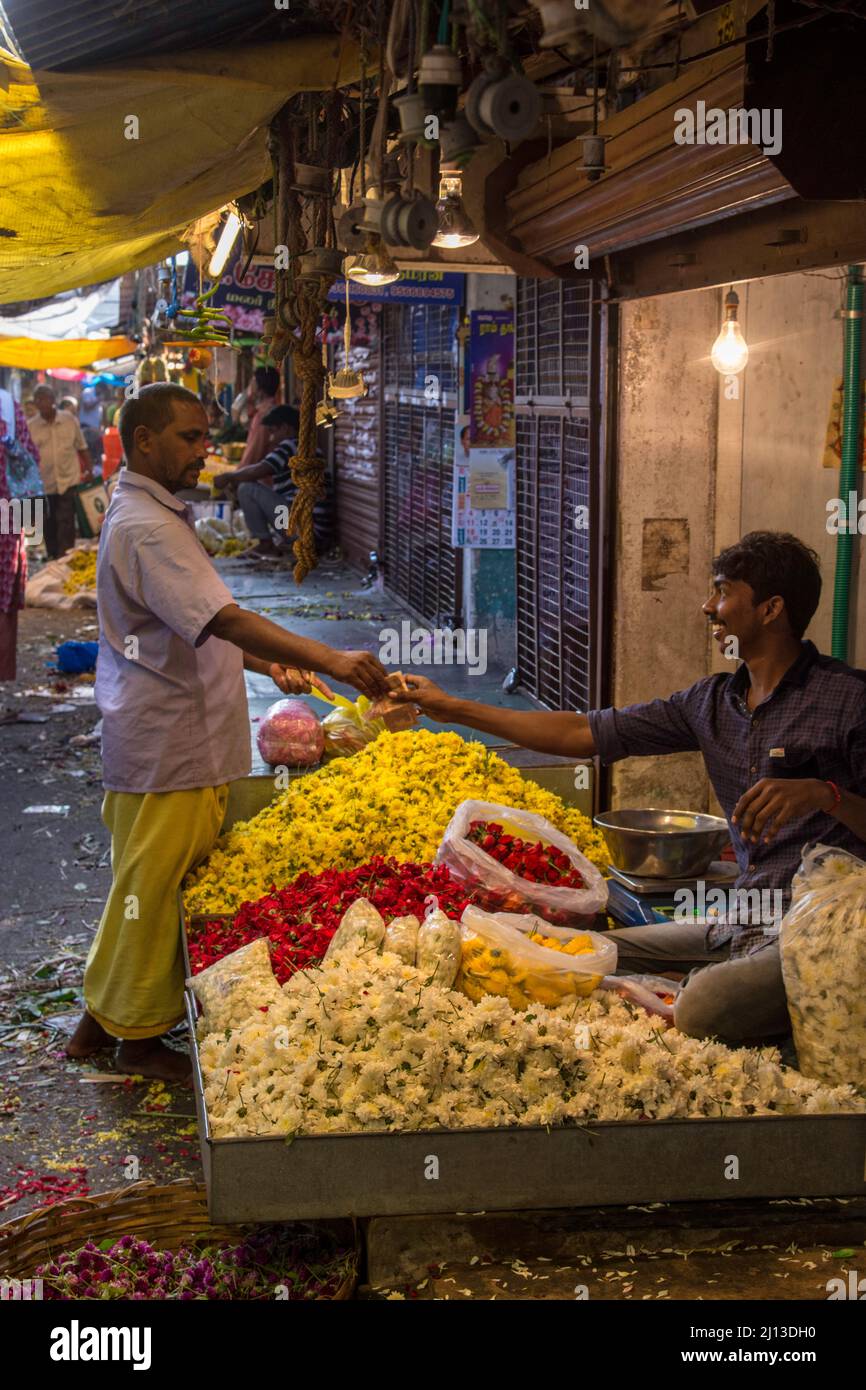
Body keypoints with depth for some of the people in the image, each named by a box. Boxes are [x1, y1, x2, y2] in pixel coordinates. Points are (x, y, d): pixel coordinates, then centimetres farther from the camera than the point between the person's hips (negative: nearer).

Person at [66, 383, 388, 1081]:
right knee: (153, 891, 2)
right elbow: (225, 618, -31)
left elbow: (192, 628, 22)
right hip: (168, 749, -11)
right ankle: (138, 1038, 16)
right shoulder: (145, 527, -20)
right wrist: (329, 659, -37)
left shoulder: (153, 515, 15)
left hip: (171, 742, 11)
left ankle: (101, 1022, 32)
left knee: (144, 888, 19)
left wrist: (266, 663, 10)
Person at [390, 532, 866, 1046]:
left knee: (700, 1010, -32)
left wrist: (824, 793, -28)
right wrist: (454, 708, 16)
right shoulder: (714, 701, 12)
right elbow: (582, 733, 14)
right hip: (739, 923, 7)